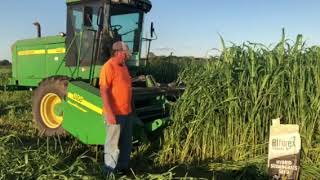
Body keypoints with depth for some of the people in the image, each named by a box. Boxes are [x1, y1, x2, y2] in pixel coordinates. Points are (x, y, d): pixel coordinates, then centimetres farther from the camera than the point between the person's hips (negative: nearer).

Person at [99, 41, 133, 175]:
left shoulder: (123, 66, 12)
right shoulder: (109, 67, -16)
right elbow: (103, 91, -23)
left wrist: (130, 108, 19)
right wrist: (109, 113, -27)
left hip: (127, 112, 9)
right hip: (115, 114, -9)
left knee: (126, 143, 19)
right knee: (113, 144, 4)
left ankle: (123, 167, 34)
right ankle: (111, 171, 18)